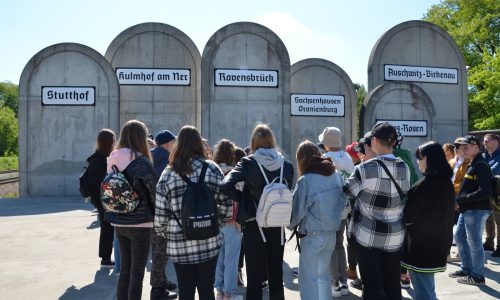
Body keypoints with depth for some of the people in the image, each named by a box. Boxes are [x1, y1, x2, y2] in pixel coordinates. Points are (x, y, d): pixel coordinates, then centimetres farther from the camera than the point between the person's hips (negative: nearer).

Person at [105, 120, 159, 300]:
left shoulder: (112, 160, 4)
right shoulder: (141, 161, -15)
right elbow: (155, 191, -12)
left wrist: (115, 213, 15)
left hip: (118, 223, 6)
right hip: (139, 224, -6)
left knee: (125, 270, 16)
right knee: (137, 273, 3)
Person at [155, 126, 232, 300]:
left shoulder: (169, 174, -3)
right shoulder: (211, 169, -2)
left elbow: (160, 212, -3)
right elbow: (226, 203, -1)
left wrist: (163, 233, 13)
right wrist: (218, 223, 15)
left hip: (179, 244, 0)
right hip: (209, 241, 1)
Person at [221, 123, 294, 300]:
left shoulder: (248, 163, -9)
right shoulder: (286, 165, 1)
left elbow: (226, 185, -18)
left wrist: (242, 199, -5)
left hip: (254, 226, -3)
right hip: (278, 226, 3)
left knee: (254, 277, 6)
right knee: (276, 275, 15)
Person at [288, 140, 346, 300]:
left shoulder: (305, 180, -18)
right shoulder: (337, 175, -2)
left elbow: (297, 211, -12)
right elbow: (343, 201, 8)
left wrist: (290, 225, 7)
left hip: (312, 236, -6)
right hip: (331, 234, 6)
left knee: (309, 279, 6)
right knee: (324, 275, 20)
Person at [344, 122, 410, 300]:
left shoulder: (366, 168, -17)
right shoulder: (404, 168, -2)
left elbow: (348, 191, -3)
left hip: (368, 235, -4)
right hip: (395, 235, 5)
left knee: (372, 285, 4)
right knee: (392, 283, 15)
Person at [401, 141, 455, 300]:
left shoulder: (424, 185, -22)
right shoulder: (447, 182, 4)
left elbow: (408, 216, -14)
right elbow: (444, 213, 13)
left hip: (421, 246, -8)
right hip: (438, 243, 8)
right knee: (427, 287, 22)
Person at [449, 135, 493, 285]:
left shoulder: (481, 166, -17)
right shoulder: (472, 165, 14)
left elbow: (485, 192, -25)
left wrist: (462, 199, -19)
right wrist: (460, 200, 6)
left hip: (476, 211, -10)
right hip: (467, 210, 10)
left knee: (474, 243, 1)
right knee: (459, 237, 19)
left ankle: (477, 276, 15)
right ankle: (466, 268, 32)